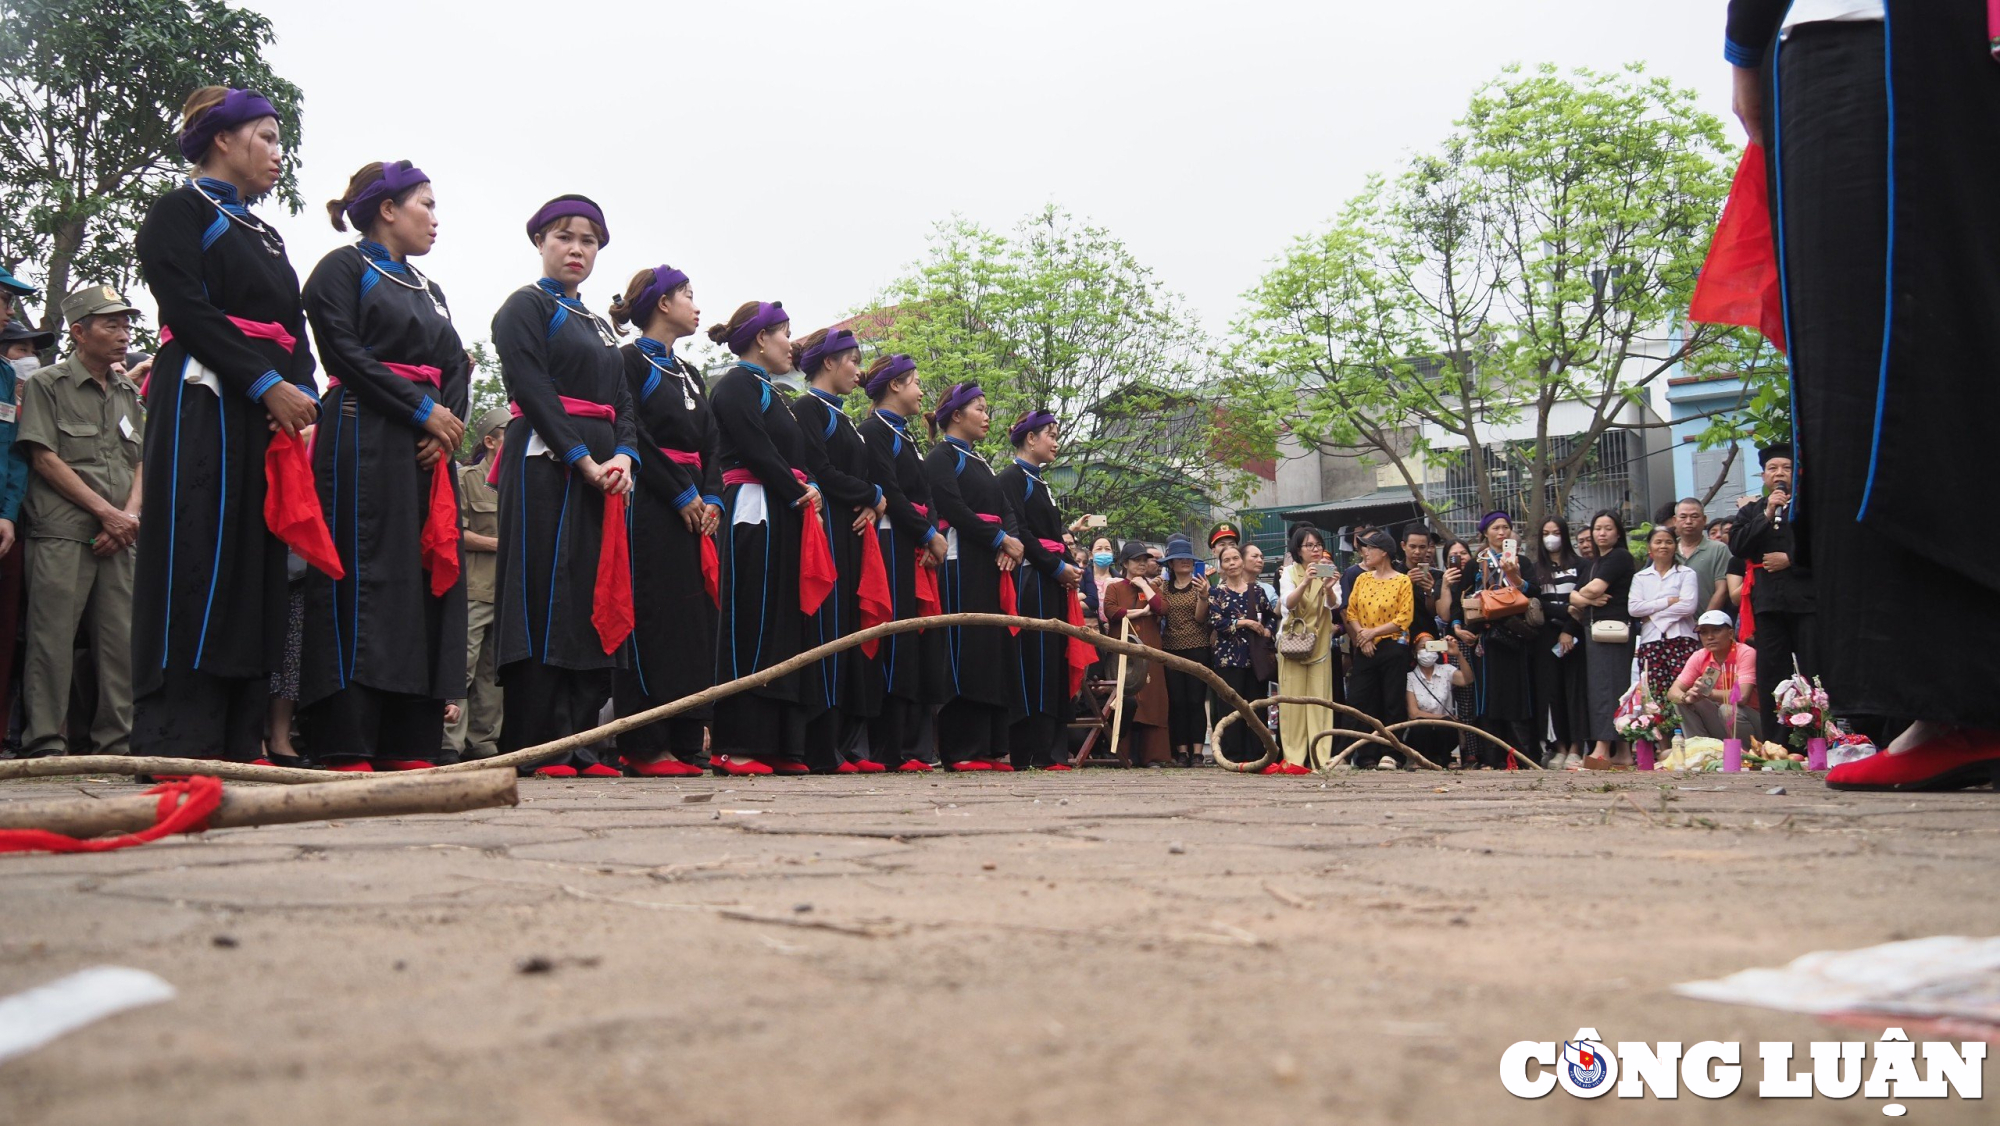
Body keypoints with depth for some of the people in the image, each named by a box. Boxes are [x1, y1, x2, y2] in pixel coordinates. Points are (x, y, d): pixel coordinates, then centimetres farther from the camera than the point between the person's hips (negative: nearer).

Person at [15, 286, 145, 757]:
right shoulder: (46, 384, 4)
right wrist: (106, 511, -9)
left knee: (122, 640, 0)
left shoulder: (128, 392, 19)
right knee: (52, 639, -7)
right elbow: (45, 459, -4)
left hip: (118, 537, 5)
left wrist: (129, 514, -1)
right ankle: (45, 745, -3)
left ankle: (117, 744, 5)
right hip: (62, 534, -5)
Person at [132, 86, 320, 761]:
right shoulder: (180, 212, 4)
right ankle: (177, 745, -11)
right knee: (198, 562, -12)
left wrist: (302, 395, -3)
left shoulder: (266, 237, 26)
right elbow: (186, 308, -10)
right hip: (204, 406, -7)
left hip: (273, 415, 7)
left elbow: (295, 330, 17)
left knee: (255, 565, 1)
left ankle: (240, 746, 1)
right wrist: (268, 385, -16)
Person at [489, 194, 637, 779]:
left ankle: (578, 741, 6)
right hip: (545, 465, -8)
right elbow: (531, 389, -10)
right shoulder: (525, 307, 3)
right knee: (546, 599, -10)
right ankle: (535, 747, -9)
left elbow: (623, 403, 17)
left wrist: (623, 457, -4)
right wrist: (582, 458, -18)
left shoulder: (600, 327, 25)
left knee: (594, 601, 3)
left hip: (602, 471, 8)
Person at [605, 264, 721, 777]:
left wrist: (711, 499, 0)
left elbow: (710, 445, 16)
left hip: (697, 509, 8)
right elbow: (635, 436, -11)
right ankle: (645, 746, -8)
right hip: (650, 507, -8)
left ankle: (685, 741, 7)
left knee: (694, 617, 4)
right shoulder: (630, 361, -1)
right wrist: (681, 495, -14)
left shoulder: (691, 374, 22)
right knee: (654, 616, -10)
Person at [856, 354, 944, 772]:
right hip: (892, 545, -9)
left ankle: (910, 745, 8)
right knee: (895, 645, -11)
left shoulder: (904, 436, 24)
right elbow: (889, 493, -14)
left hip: (918, 550, 9)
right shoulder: (874, 431, -4)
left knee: (921, 644, 6)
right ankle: (890, 750, -9)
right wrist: (930, 535, -12)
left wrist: (931, 538, 2)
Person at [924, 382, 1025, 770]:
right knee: (966, 650, -11)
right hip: (962, 561, -9)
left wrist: (1014, 541, -4)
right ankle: (962, 750, -11)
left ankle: (994, 746, 5)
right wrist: (1002, 540, -11)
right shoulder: (942, 457, -1)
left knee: (997, 648, 4)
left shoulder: (980, 463, 25)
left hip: (994, 564, 9)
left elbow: (1006, 511, 17)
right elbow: (954, 509, -13)